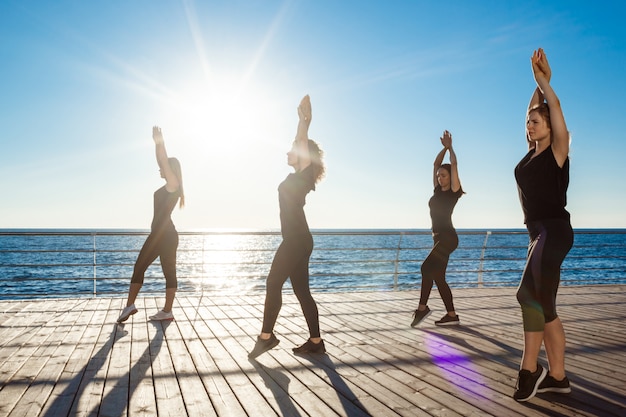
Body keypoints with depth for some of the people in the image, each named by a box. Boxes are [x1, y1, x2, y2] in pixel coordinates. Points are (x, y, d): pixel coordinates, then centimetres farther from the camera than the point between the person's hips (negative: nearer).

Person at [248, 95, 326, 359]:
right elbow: (300, 141, 26)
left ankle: (266, 336, -2)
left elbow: (303, 140, -8)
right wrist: (302, 118, 30)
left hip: (297, 240, -10)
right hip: (296, 240, 10)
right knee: (301, 290, 8)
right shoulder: (298, 176, 17)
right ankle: (316, 341, 11)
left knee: (274, 283, -7)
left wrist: (304, 119, -3)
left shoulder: (305, 173, -5)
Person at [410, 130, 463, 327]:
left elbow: (454, 165, -8)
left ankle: (422, 307, -12)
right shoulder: (438, 190, 13)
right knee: (438, 277, 6)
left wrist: (450, 147, 2)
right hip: (438, 237, 8)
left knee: (427, 267, -20)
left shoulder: (454, 192, -4)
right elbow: (436, 164, 15)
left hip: (448, 237, -8)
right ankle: (452, 315, 11)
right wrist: (444, 147, 12)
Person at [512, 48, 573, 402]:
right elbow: (534, 110, 20)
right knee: (544, 304, 7)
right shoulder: (533, 152, 14)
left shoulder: (557, 151, -5)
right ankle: (557, 376, 14)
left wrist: (544, 79, 3)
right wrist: (537, 82, 16)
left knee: (530, 295, -16)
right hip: (539, 232, 9)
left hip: (555, 230, -9)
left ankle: (530, 369, -6)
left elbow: (555, 107, -7)